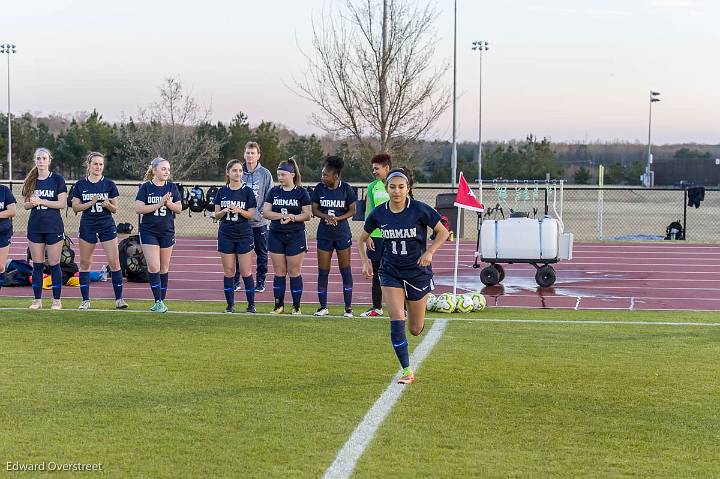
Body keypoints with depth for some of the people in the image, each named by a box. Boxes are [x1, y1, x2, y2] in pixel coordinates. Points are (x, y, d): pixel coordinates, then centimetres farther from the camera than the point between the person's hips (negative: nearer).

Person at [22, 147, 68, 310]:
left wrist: (41, 201, -16)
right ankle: (37, 300, 11)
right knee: (37, 265, 5)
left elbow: (62, 203, -10)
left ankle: (57, 300, 5)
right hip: (35, 227, 4)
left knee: (54, 264, -2)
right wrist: (31, 203, -11)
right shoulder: (30, 181, 9)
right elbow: (25, 204, 11)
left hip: (54, 227, -4)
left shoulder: (57, 179, -3)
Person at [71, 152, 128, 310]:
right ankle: (85, 300, 12)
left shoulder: (109, 184, 1)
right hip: (87, 226, 1)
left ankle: (119, 299, 0)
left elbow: (115, 209, 4)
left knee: (114, 263, -7)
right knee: (85, 263, 3)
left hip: (107, 226, -1)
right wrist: (91, 203, -15)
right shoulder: (80, 185, 2)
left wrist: (108, 205, -18)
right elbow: (75, 207, 0)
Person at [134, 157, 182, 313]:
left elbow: (179, 208, 4)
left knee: (164, 268, 8)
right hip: (149, 231, -3)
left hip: (167, 231, 3)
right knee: (153, 266, -12)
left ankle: (161, 301, 17)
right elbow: (138, 208, -11)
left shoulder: (172, 187, 4)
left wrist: (169, 203, -16)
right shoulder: (146, 187, -4)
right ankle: (158, 301, -7)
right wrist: (159, 204, -18)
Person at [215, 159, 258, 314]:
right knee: (228, 271, 4)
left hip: (243, 235, -2)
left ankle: (251, 304, 6)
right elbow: (216, 215, 5)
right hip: (226, 235, 2)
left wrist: (239, 210, -21)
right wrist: (224, 211, -15)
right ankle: (230, 304, 11)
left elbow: (251, 215, -3)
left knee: (246, 271, -2)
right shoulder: (222, 191, 5)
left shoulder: (247, 191, -2)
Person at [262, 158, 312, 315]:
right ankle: (279, 305, 13)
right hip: (276, 236, 3)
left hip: (296, 236, -3)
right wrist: (282, 215, -15)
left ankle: (296, 306, 9)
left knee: (294, 272, 0)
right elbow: (265, 212, -1)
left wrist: (293, 217, -20)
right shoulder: (274, 191, 7)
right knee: (279, 272, 5)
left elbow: (308, 214, -5)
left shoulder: (301, 192, -1)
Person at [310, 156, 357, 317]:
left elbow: (352, 210, -1)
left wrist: (338, 218, -17)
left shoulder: (346, 189, -7)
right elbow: (314, 210, 4)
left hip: (342, 233, -2)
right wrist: (326, 216, -16)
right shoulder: (319, 188, -2)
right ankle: (323, 306, 13)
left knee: (345, 270, 3)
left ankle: (348, 307, 10)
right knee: (323, 271, 3)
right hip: (324, 234, 2)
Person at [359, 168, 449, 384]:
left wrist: (429, 252, -17)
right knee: (396, 320, -16)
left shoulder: (419, 210, -13)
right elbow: (362, 239, 11)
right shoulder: (379, 213, -5)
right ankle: (407, 370, -6)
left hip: (418, 272, -1)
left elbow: (442, 232, -3)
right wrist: (365, 261, -3)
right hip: (391, 273, 1)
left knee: (415, 329, 8)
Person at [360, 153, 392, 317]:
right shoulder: (372, 187, 8)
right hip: (376, 235, 4)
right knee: (377, 272, 10)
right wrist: (367, 233, 3)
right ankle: (377, 308, 19)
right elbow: (368, 211, 12)